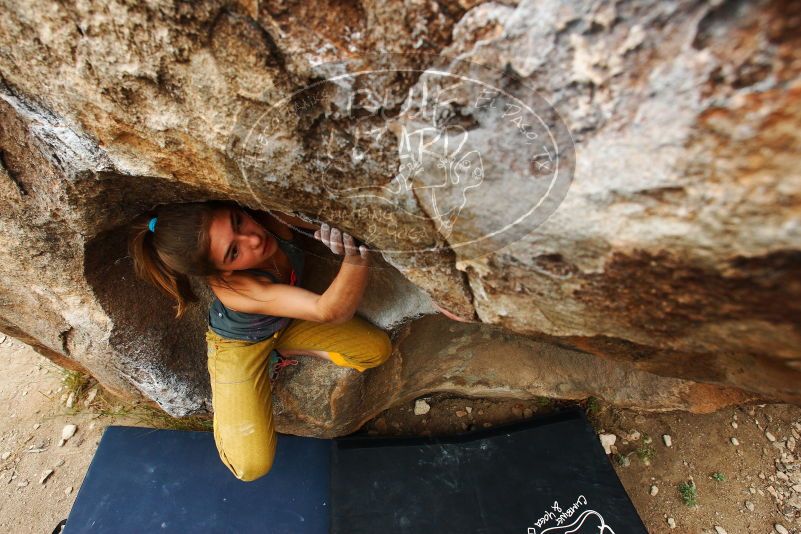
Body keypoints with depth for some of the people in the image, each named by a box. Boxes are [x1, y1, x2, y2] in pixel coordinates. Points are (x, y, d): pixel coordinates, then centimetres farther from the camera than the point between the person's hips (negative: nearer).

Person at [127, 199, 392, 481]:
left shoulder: (271, 217, -31)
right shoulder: (232, 287, -42)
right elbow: (330, 312, -50)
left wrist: (339, 231, -39)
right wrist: (358, 252, -64)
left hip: (290, 320, 5)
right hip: (239, 344, -4)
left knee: (378, 349, -8)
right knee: (251, 467, -13)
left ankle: (284, 353, 8)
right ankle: (226, 400, 16)